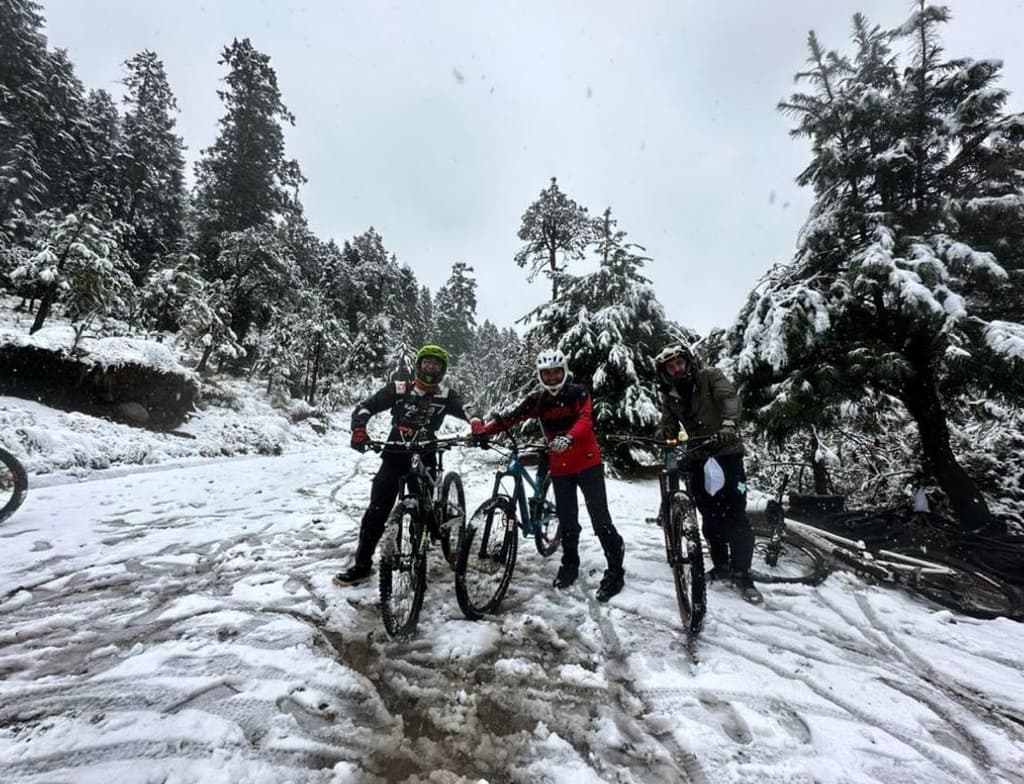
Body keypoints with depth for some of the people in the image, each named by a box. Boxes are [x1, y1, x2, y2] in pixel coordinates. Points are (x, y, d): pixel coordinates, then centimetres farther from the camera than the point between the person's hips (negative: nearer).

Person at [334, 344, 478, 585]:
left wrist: (478, 426, -39)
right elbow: (365, 407, -4)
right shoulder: (398, 389, 0)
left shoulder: (446, 396, 1)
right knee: (377, 510, -2)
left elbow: (466, 411, -15)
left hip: (424, 459, 0)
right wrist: (359, 429, -25)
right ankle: (362, 564, 11)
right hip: (395, 457, 0)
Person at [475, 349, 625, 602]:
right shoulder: (537, 400, -1)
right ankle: (570, 564, 32)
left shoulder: (578, 394, -9)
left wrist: (568, 438, -46)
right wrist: (481, 430, -24)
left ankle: (615, 571, 11)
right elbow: (511, 417, -11)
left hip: (588, 463, -3)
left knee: (600, 519, -2)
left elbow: (584, 421, -25)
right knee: (567, 520, 11)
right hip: (560, 468, 3)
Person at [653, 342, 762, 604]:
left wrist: (729, 423, -42)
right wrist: (662, 433, -22)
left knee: (735, 514, -6)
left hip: (726, 451, -4)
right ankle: (721, 565, 25)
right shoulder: (669, 395, 5)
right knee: (710, 516, 9)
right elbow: (669, 424, 3)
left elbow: (729, 397, -22)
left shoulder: (710, 376, -6)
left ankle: (742, 573, 4)